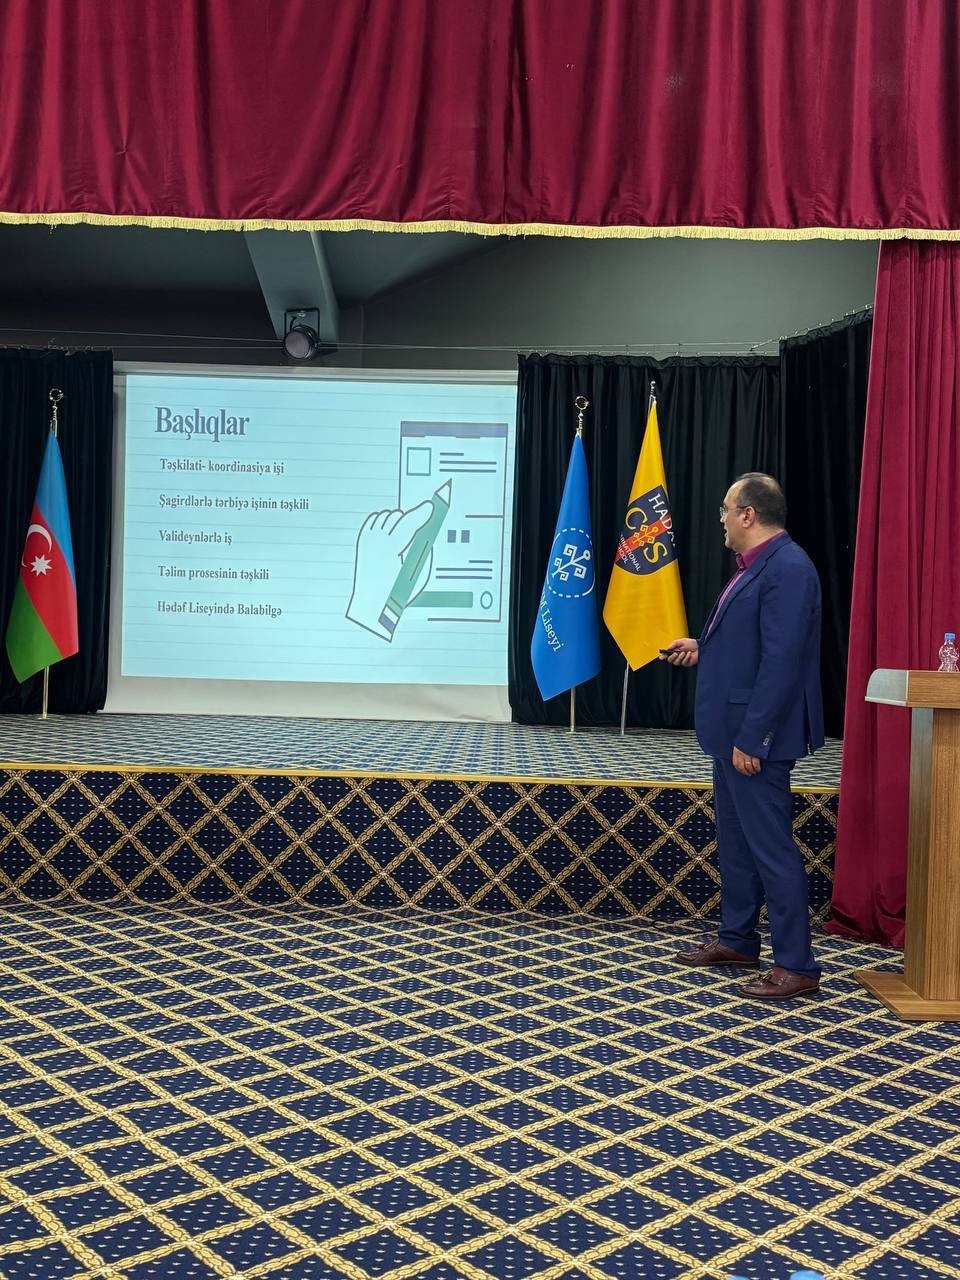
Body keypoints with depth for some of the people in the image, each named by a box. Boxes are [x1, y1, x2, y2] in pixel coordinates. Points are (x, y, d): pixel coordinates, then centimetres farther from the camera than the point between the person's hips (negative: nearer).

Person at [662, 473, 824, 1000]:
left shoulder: (787, 568, -20)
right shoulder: (756, 566, 12)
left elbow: (781, 660, -25)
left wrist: (751, 738, -24)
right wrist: (703, 647, 15)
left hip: (754, 736, -11)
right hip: (732, 728, 11)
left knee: (771, 848, -3)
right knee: (734, 839, 20)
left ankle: (796, 965, 7)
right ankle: (736, 939, 34)